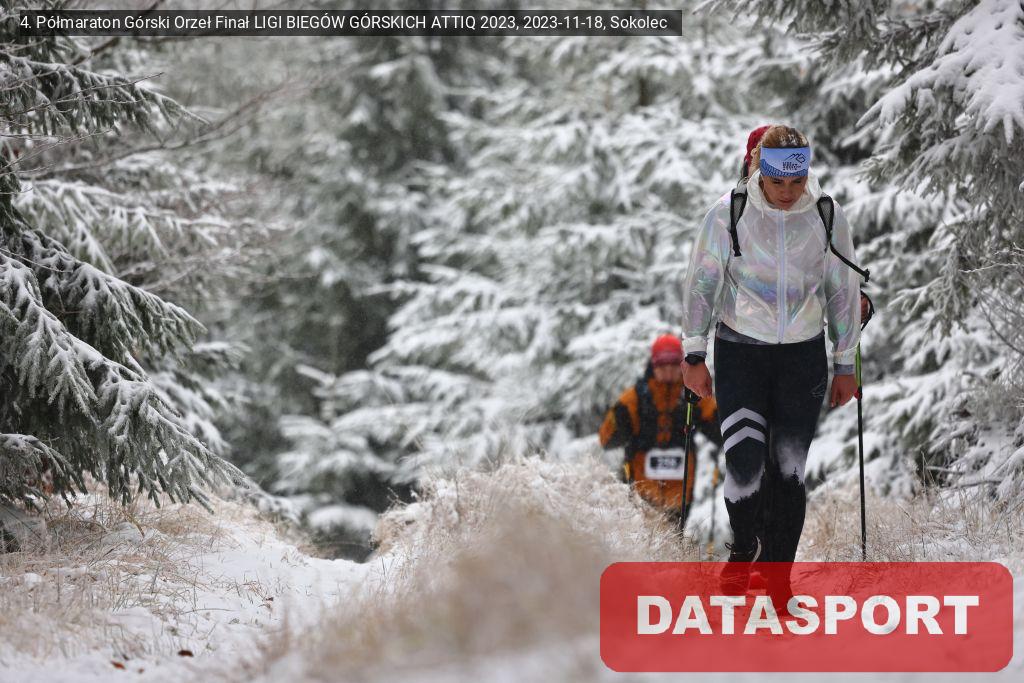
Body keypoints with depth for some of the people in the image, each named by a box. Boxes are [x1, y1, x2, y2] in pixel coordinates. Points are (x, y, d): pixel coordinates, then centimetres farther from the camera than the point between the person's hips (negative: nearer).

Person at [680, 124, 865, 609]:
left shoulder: (828, 217, -3)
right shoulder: (728, 214, -8)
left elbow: (844, 292, 7)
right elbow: (701, 284, 0)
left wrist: (845, 365, 8)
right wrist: (694, 355, -1)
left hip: (803, 355, 1)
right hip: (740, 351, -1)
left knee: (789, 468, 0)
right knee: (744, 460, -14)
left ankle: (777, 572, 11)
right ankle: (743, 547, 12)